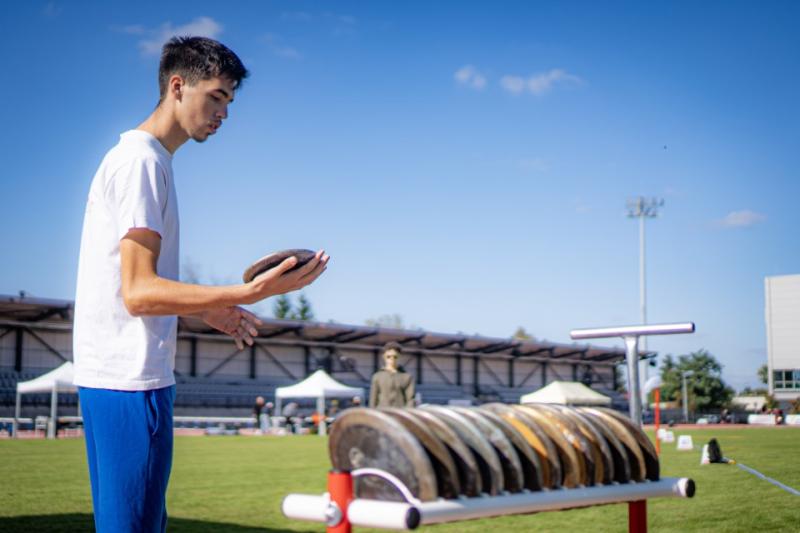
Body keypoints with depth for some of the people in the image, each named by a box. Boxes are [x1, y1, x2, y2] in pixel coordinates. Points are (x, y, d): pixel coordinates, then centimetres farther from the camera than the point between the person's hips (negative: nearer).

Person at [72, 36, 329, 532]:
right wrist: (250, 292, -29)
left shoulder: (143, 157, 18)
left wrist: (207, 309, 28)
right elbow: (138, 291, -21)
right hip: (130, 379, -10)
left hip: (120, 376, 10)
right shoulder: (141, 158, -12)